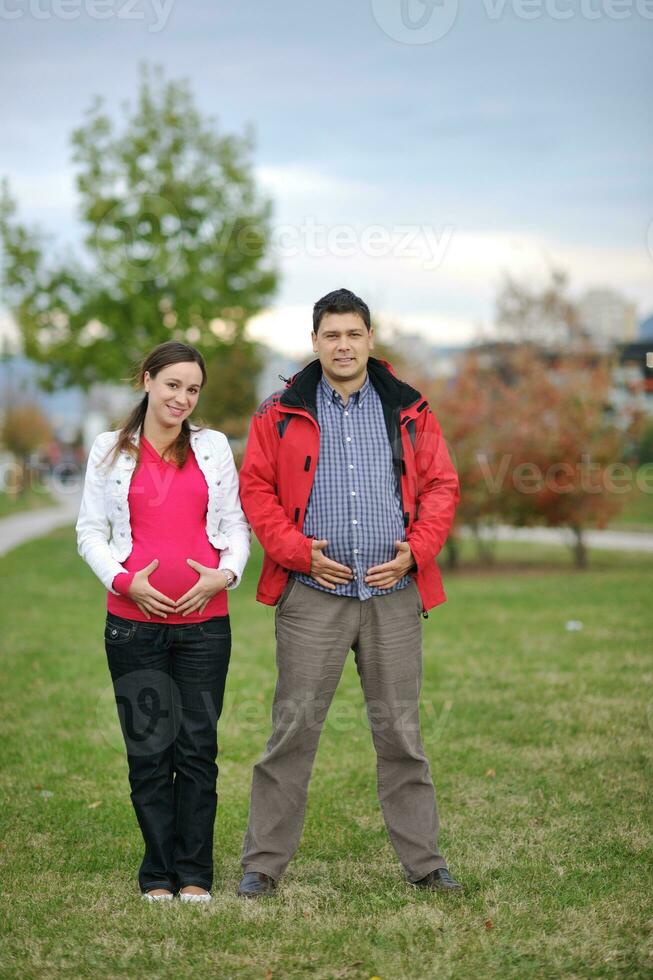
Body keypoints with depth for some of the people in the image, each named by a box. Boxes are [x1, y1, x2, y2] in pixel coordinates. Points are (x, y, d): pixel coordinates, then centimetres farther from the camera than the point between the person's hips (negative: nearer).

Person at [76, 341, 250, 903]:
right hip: (134, 620, -1)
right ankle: (158, 873, 12)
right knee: (148, 750, 2)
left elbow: (237, 524, 12)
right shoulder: (111, 451, 7)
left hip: (204, 620, 1)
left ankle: (195, 874, 10)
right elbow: (91, 530, 8)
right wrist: (123, 580, -8)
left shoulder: (213, 447, 11)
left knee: (198, 747, 1)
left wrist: (227, 573, -6)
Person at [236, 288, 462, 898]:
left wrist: (415, 550, -5)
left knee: (400, 730, 8)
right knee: (293, 728, 0)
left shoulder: (409, 412, 9)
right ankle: (263, 862, 9)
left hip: (393, 595, 2)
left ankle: (422, 860, 17)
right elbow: (255, 488, 2)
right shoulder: (282, 414, 4)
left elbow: (441, 485, 9)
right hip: (313, 596, -2)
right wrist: (300, 552, -9)